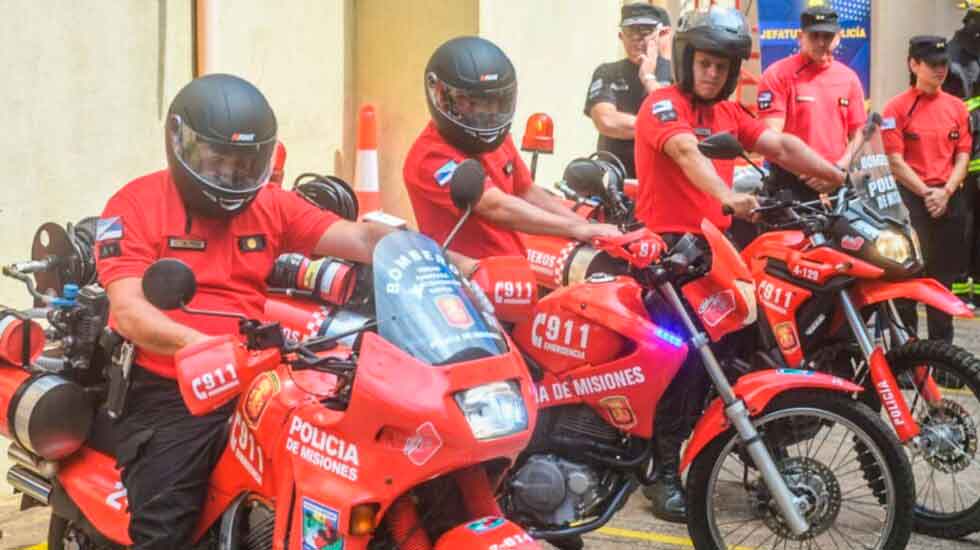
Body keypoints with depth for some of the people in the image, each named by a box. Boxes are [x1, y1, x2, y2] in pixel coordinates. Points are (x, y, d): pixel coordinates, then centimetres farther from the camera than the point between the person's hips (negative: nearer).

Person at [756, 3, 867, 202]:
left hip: (836, 184, 5)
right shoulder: (778, 75, -3)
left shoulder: (848, 78, 12)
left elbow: (857, 135, 13)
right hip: (791, 184, -5)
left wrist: (839, 169, -5)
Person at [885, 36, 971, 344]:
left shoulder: (957, 107, 9)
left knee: (944, 275, 10)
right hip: (911, 200, -4)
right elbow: (895, 161, -9)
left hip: (950, 200, 4)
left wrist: (945, 192, -10)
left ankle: (942, 347, 18)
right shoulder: (897, 108, -4)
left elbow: (962, 156, 5)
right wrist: (926, 193, -14)